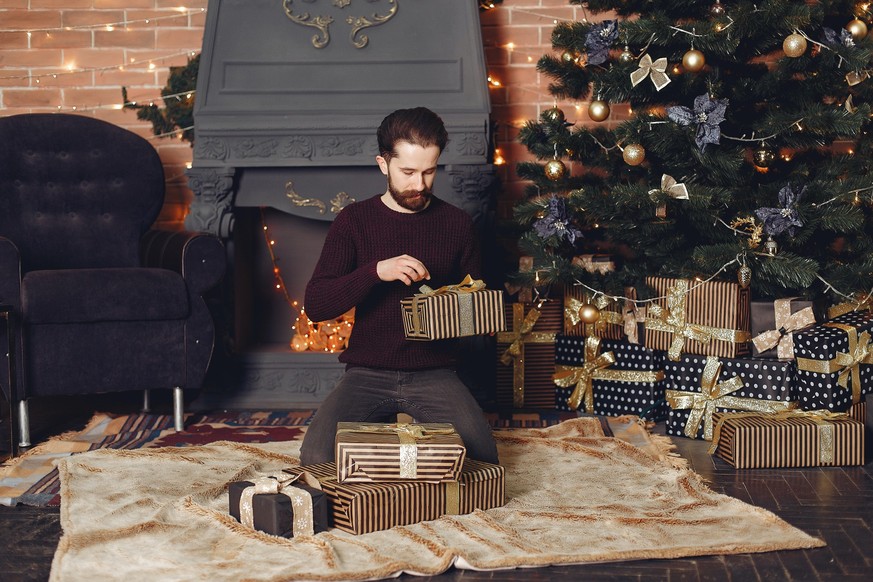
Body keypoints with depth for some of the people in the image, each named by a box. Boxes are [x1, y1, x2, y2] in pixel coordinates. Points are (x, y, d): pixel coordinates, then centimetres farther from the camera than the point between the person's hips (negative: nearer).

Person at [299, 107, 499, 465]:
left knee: (481, 457, -25)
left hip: (434, 373, 1)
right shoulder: (354, 221, 3)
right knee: (317, 457, -25)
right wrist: (376, 270, -22)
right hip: (367, 372, 0)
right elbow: (315, 305, -7)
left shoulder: (457, 224, 6)